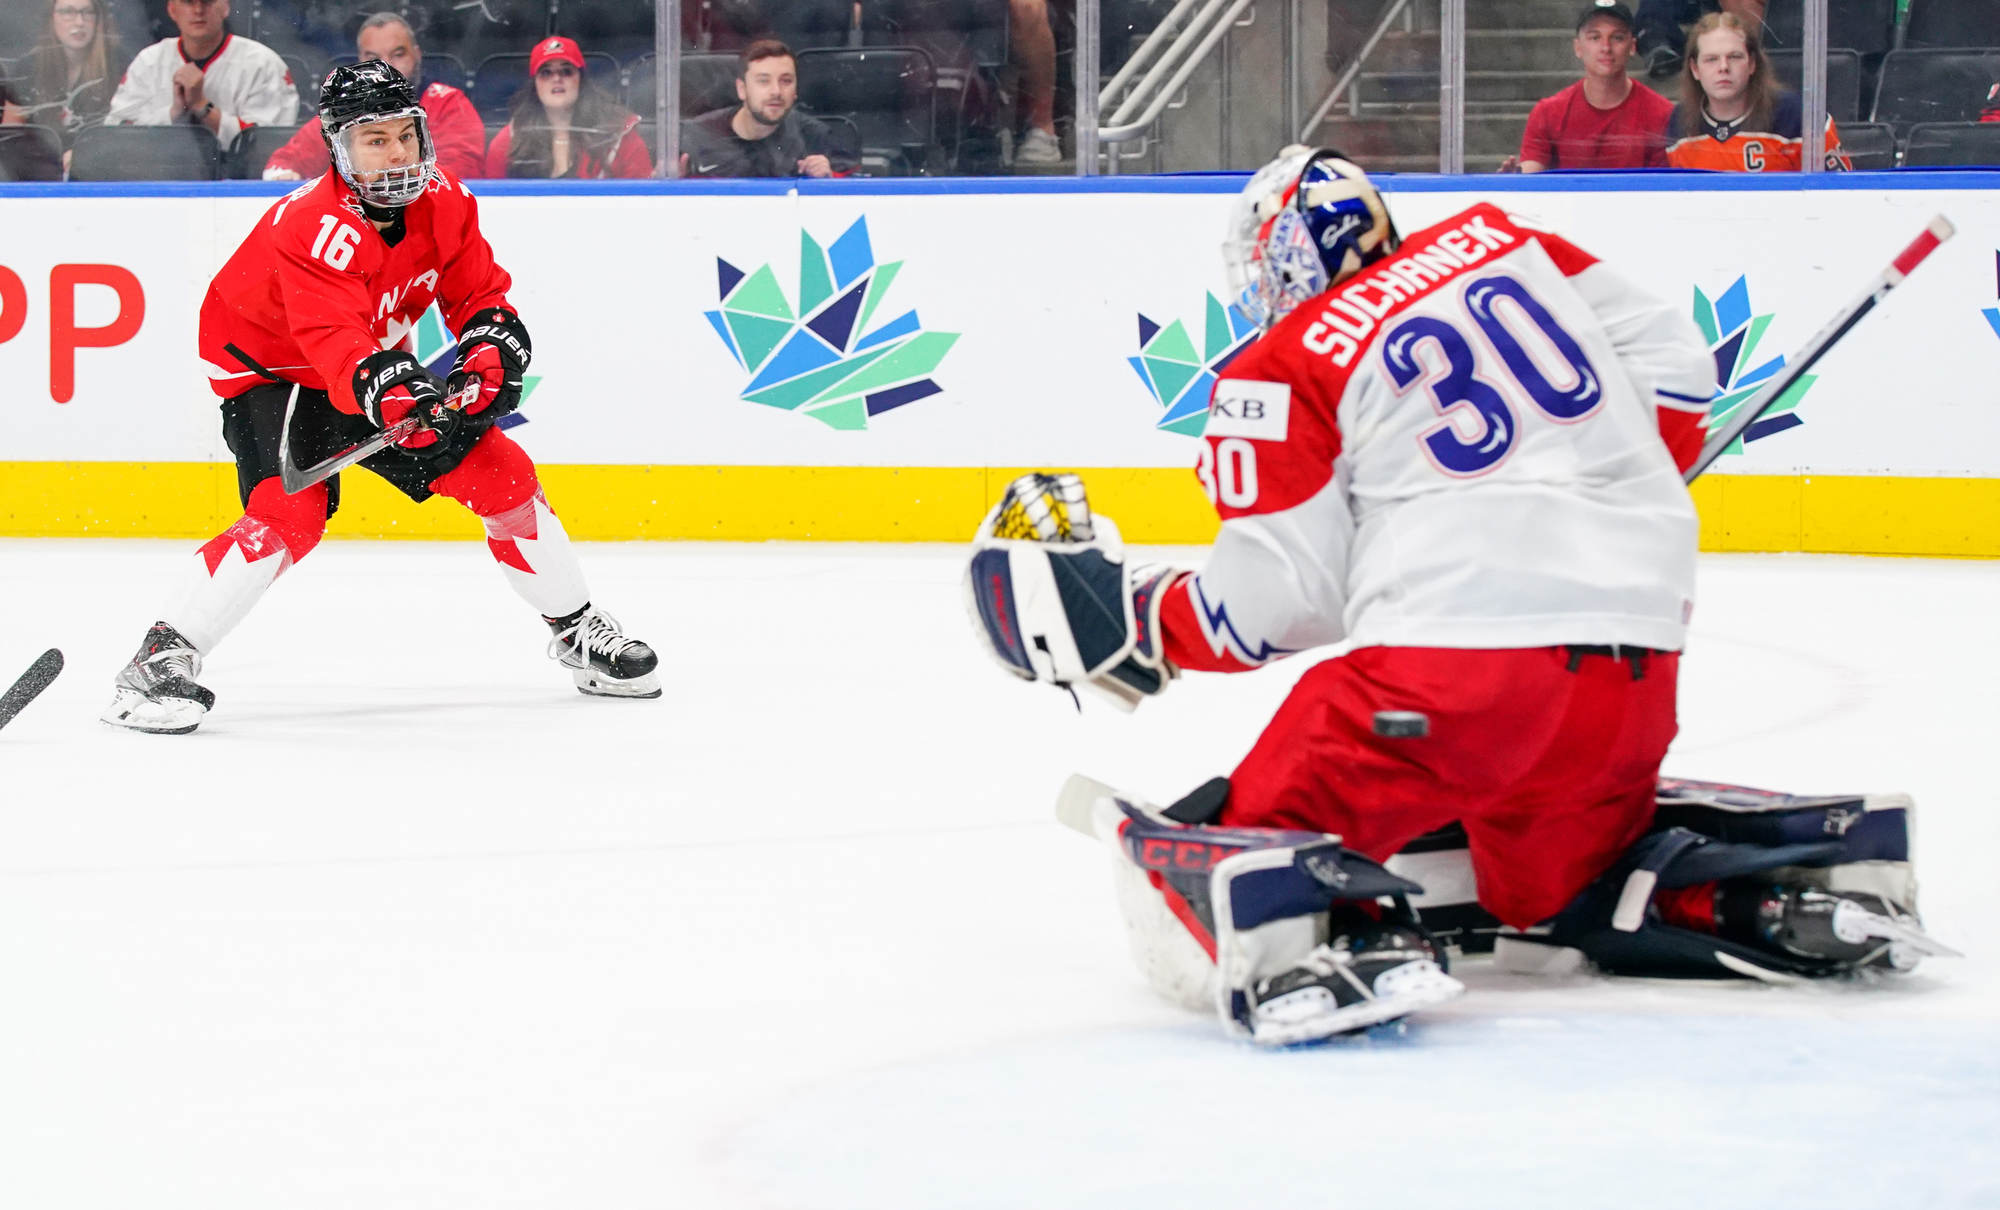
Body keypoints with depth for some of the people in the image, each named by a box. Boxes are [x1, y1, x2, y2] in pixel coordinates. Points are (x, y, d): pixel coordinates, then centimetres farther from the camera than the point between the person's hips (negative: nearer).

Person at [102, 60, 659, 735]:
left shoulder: (444, 201, -11)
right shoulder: (314, 225, -33)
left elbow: (479, 294, 1)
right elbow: (334, 339, -45)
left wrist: (492, 351, -20)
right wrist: (390, 391, -62)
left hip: (381, 366, 7)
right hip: (271, 369, -7)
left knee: (500, 471, 2)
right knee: (289, 514, -29)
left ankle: (577, 630, 20)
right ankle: (163, 660, -25)